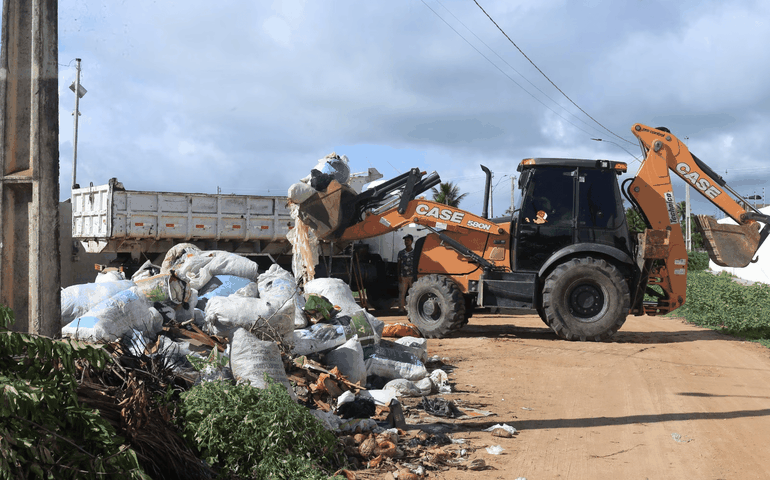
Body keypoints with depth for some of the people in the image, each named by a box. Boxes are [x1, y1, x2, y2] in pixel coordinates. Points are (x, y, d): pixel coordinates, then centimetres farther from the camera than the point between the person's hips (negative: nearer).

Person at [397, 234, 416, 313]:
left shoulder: (415, 253, 4)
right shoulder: (401, 253, 12)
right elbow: (399, 265, 13)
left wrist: (415, 277, -6)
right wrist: (399, 276, 3)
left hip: (412, 276, -2)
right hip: (403, 277, 2)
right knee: (401, 293, -3)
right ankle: (401, 308, 2)